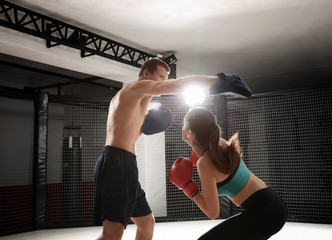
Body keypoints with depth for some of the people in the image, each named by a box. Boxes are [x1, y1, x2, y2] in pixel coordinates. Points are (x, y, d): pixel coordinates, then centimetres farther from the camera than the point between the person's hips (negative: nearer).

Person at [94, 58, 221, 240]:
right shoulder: (138, 86, -2)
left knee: (146, 222, 16)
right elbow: (180, 84, -11)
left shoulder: (122, 97, 26)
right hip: (117, 163, -11)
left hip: (124, 164, 11)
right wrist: (218, 80, -6)